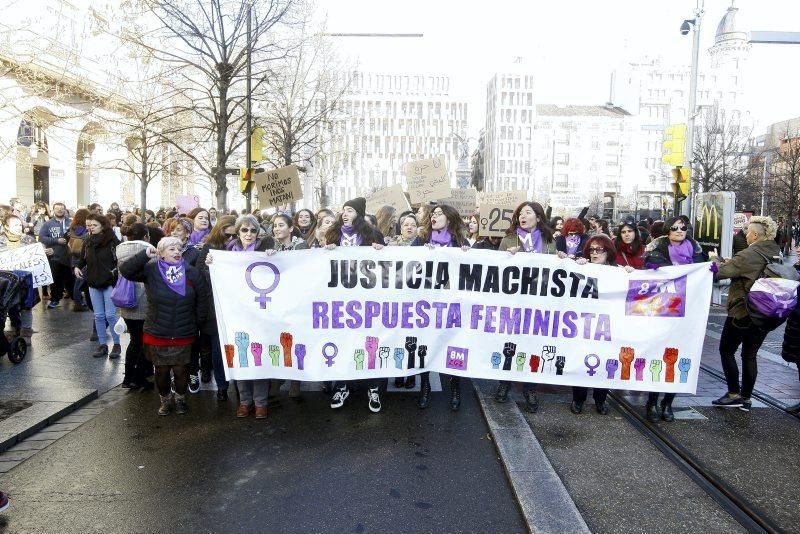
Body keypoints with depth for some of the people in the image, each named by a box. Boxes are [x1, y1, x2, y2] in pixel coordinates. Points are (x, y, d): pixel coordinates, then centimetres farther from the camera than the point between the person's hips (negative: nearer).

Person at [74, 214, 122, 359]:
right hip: (93, 283, 5)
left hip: (109, 283, -5)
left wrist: (115, 271, -23)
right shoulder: (88, 242, 6)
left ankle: (116, 344, 10)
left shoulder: (112, 241, -11)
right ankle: (102, 344, 18)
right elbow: (83, 258, 17)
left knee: (110, 315, -3)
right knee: (98, 316, 10)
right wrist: (77, 267, 0)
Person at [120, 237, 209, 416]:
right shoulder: (151, 270, -6)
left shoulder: (192, 273, -5)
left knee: (180, 370, 9)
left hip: (183, 334, 0)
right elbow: (125, 270, -17)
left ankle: (180, 399, 33)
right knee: (162, 370, 12)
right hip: (157, 333, 0)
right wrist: (145, 255, -26)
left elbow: (202, 300, 2)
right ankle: (165, 400, 35)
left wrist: (197, 324, 4)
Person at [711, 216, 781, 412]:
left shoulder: (749, 255, -18)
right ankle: (746, 398, 17)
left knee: (727, 350, 6)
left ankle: (734, 394, 6)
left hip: (742, 312, -7)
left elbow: (721, 271, -16)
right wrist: (732, 263, 11)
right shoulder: (777, 255, 6)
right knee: (750, 355, 13)